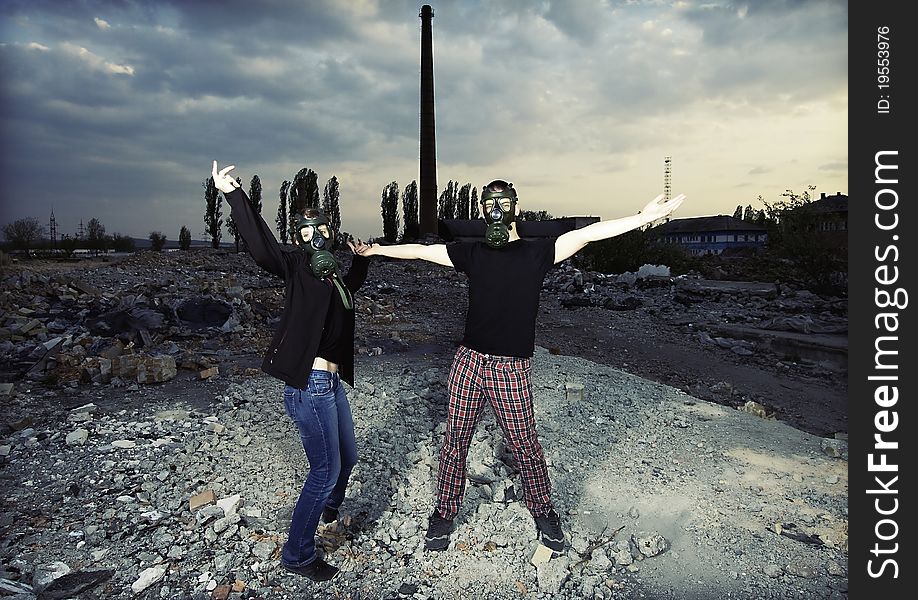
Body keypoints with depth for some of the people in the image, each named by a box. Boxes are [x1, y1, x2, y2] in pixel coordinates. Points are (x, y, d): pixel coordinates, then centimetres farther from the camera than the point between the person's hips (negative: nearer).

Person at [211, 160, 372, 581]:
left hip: (331, 381, 8)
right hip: (309, 385, -8)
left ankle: (330, 506, 54)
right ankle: (298, 555, 17)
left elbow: (353, 285, 37)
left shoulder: (334, 277, 12)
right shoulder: (297, 268, -8)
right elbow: (261, 245, -27)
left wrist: (361, 258, 34)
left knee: (347, 456, 23)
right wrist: (233, 195, -35)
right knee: (325, 468, -2)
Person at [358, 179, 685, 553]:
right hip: (468, 361, 3)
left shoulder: (536, 253, 0)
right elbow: (420, 251, 14)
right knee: (455, 442, 10)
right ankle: (444, 514, 29)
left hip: (511, 368, -2)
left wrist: (643, 218, -18)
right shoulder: (472, 253, 8)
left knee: (525, 447, 7)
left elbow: (585, 234, -10)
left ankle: (543, 513, 31)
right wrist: (375, 250, 19)